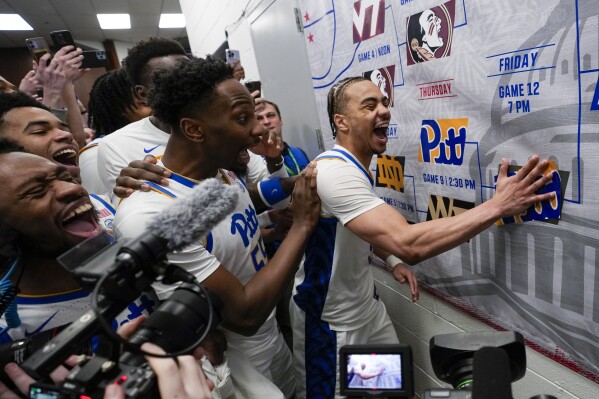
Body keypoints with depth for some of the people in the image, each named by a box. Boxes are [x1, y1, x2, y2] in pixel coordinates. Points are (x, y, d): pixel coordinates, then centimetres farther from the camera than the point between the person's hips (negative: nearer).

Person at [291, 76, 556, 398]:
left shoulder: (355, 167, 5)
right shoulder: (336, 172, -29)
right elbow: (408, 243, -40)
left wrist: (392, 261, 1)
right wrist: (497, 206, -34)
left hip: (366, 306, 9)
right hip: (329, 320, -8)